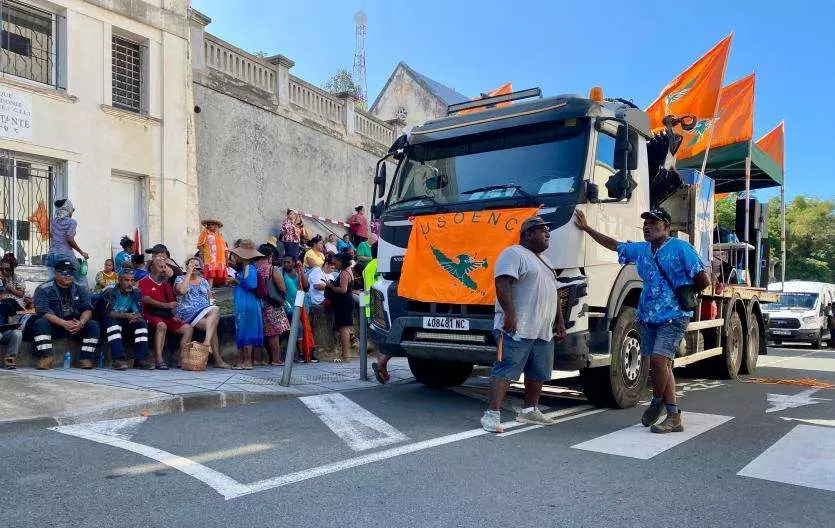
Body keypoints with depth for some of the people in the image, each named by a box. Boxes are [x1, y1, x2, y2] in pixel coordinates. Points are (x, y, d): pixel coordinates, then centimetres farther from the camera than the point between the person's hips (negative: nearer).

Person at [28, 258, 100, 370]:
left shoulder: (80, 289, 7)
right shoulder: (43, 289, -5)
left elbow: (87, 309, -2)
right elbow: (43, 312, -16)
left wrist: (81, 323, -25)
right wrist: (64, 323, -30)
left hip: (75, 326, 3)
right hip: (52, 325, -3)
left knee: (93, 326, -20)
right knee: (41, 323, -32)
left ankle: (86, 358, -23)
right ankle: (46, 357, -32)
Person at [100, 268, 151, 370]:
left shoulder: (135, 293, 2)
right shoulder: (110, 292, -12)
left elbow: (139, 313, -5)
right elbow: (109, 313, -24)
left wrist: (136, 317, -30)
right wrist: (127, 315, -39)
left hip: (126, 324, 4)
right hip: (109, 324, -4)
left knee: (142, 323, -20)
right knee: (113, 322, -35)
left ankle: (141, 359, -28)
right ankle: (118, 359, -44)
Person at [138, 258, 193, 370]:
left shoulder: (166, 284, 23)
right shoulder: (145, 282, 4)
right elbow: (146, 299, -12)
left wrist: (174, 316, 3)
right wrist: (166, 305, -17)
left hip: (166, 316, 7)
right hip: (151, 315, -6)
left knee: (187, 328, -11)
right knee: (161, 325, -37)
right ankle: (159, 360, -38)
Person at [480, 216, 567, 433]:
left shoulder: (543, 260, 25)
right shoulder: (513, 254, -5)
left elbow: (552, 293, 29)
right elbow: (502, 284, -18)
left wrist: (559, 320, 24)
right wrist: (510, 314, -26)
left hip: (543, 331, 9)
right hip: (517, 329, -9)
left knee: (539, 372, 13)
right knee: (506, 370, -10)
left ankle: (530, 410, 25)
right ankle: (492, 414, -9)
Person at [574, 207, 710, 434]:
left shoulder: (680, 248, -7)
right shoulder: (640, 249, 12)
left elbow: (704, 280, -8)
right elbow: (613, 245, 25)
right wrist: (586, 228, 25)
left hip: (673, 316, -7)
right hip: (648, 316, 7)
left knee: (658, 359, -17)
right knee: (662, 365, 7)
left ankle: (657, 402, 9)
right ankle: (674, 418, 13)